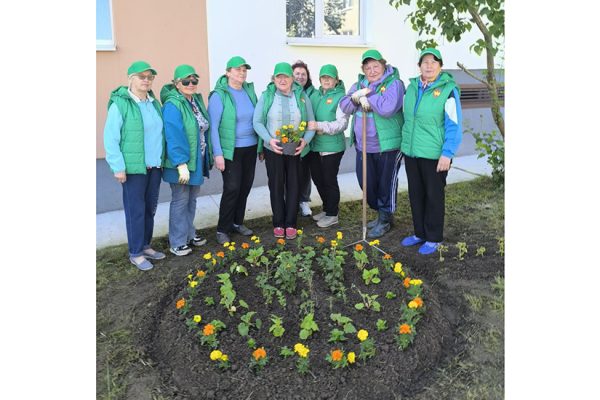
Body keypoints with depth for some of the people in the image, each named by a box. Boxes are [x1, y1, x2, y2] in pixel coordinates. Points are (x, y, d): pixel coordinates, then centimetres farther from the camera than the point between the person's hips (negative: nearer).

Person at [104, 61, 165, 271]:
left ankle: (145, 245, 28)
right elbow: (110, 138, -10)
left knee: (150, 208, 13)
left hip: (155, 166, 6)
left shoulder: (153, 103, 9)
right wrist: (118, 167, -14)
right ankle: (136, 253, 14)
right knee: (136, 210, 2)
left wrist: (163, 159, 9)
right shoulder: (120, 104, -9)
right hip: (134, 167, -6)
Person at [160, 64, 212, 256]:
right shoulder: (172, 105, -18)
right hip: (182, 162, -8)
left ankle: (189, 233, 33)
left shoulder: (197, 100, 8)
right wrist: (181, 164, -26)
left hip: (197, 160, 8)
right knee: (180, 200, 2)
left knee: (192, 198, 18)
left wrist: (208, 156, 12)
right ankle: (177, 242, 14)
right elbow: (174, 137, -24)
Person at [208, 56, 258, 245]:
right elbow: (213, 127, -11)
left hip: (250, 148, 5)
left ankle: (238, 222, 28)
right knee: (232, 189, -6)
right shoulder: (219, 95, -10)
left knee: (245, 187, 10)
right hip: (231, 150, -5)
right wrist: (218, 153, -15)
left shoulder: (249, 91, 6)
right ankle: (223, 229, 10)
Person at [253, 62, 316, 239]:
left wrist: (305, 140, -14)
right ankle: (278, 223, 20)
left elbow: (311, 122, 3)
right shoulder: (266, 96, -2)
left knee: (293, 186, 6)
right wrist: (269, 140, -18)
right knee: (276, 186, 7)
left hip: (296, 150, 1)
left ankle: (290, 224, 18)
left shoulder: (302, 96, 1)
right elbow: (257, 122, -4)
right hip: (273, 150, -1)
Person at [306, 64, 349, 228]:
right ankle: (326, 209, 35)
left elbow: (342, 123, -18)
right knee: (317, 178, 16)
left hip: (332, 146, -6)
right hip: (315, 145, 7)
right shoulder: (315, 96, 10)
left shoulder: (340, 97, -9)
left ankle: (332, 214, 19)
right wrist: (307, 125, -5)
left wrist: (319, 126, -26)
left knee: (330, 180, 3)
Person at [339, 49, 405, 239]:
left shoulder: (393, 83, -11)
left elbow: (387, 108, -27)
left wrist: (366, 96, -16)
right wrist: (356, 97, -16)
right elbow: (344, 106, 3)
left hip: (388, 145, -7)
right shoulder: (359, 84, 12)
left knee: (386, 184, 6)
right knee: (366, 182, 15)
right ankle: (381, 212, 36)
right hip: (364, 146, 7)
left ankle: (385, 219, 23)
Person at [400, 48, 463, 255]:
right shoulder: (412, 87, 7)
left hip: (434, 155, -6)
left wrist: (447, 154, -16)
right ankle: (420, 233, 31)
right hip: (411, 152, 6)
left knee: (434, 196, 6)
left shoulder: (448, 90, -10)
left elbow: (454, 125, -12)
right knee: (415, 194, 15)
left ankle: (433, 238, 21)